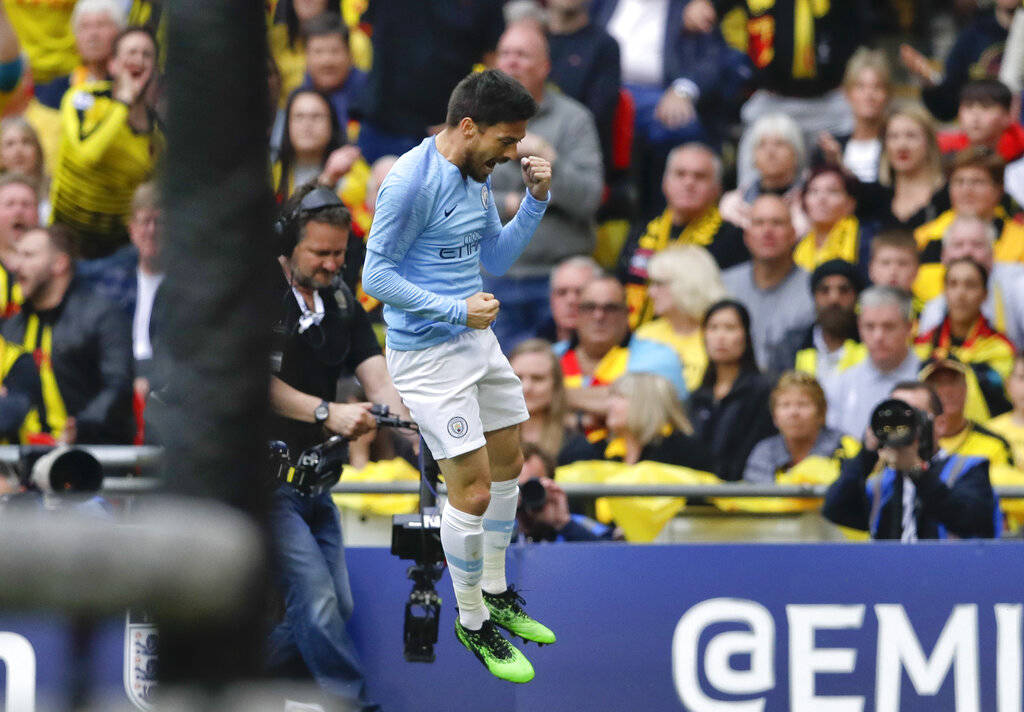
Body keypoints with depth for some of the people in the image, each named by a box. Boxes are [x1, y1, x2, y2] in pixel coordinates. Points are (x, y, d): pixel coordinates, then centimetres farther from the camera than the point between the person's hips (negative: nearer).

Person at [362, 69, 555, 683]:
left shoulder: (479, 174, 5)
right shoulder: (412, 182, -22)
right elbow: (376, 275, -18)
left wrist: (535, 201, -1)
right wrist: (455, 309, -23)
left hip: (477, 339, 9)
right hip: (427, 352, -9)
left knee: (508, 463, 18)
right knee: (473, 489, -8)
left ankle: (495, 592, 35)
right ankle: (472, 622, 8)